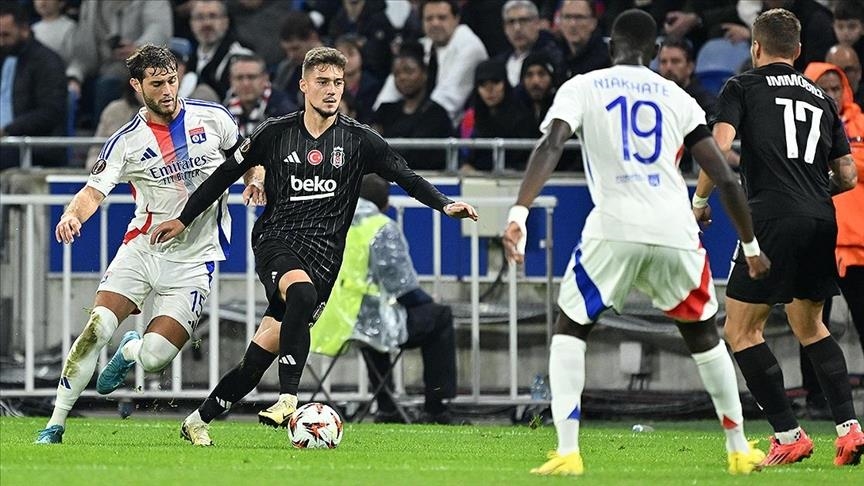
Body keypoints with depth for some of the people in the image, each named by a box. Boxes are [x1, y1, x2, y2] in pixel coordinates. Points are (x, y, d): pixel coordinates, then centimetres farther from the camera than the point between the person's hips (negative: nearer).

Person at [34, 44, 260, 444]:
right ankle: (56, 424, -5)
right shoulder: (127, 142, -4)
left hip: (193, 260, 0)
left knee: (153, 358, -11)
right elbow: (95, 190, -13)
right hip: (142, 247, 0)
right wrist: (73, 214, -34)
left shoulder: (212, 118, -1)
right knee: (95, 331, -16)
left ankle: (130, 352, 28)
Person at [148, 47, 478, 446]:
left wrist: (445, 205, -15)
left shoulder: (358, 140, 5)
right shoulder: (276, 133, 5)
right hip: (276, 240, -1)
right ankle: (288, 400, -35)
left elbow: (404, 176, 2)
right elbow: (226, 174, 13)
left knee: (267, 346, -7)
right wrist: (184, 220, 13)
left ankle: (200, 419, 5)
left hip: (323, 253, 1)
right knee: (301, 292, -36)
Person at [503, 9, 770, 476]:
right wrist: (751, 245, 21)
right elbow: (725, 178, 11)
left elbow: (550, 146, -10)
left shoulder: (581, 88, 8)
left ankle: (567, 452, 0)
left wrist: (519, 213, -18)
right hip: (676, 230, 2)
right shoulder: (677, 98, 15)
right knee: (703, 336, 24)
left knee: (569, 331, 16)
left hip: (614, 229, -2)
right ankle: (739, 449, 29)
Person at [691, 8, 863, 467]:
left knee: (741, 330, 4)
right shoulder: (822, 98, 19)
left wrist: (699, 199, 5)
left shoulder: (742, 87, 5)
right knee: (810, 327, 22)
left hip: (773, 218, -6)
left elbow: (719, 147, -9)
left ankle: (788, 435, -4)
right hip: (821, 221, 6)